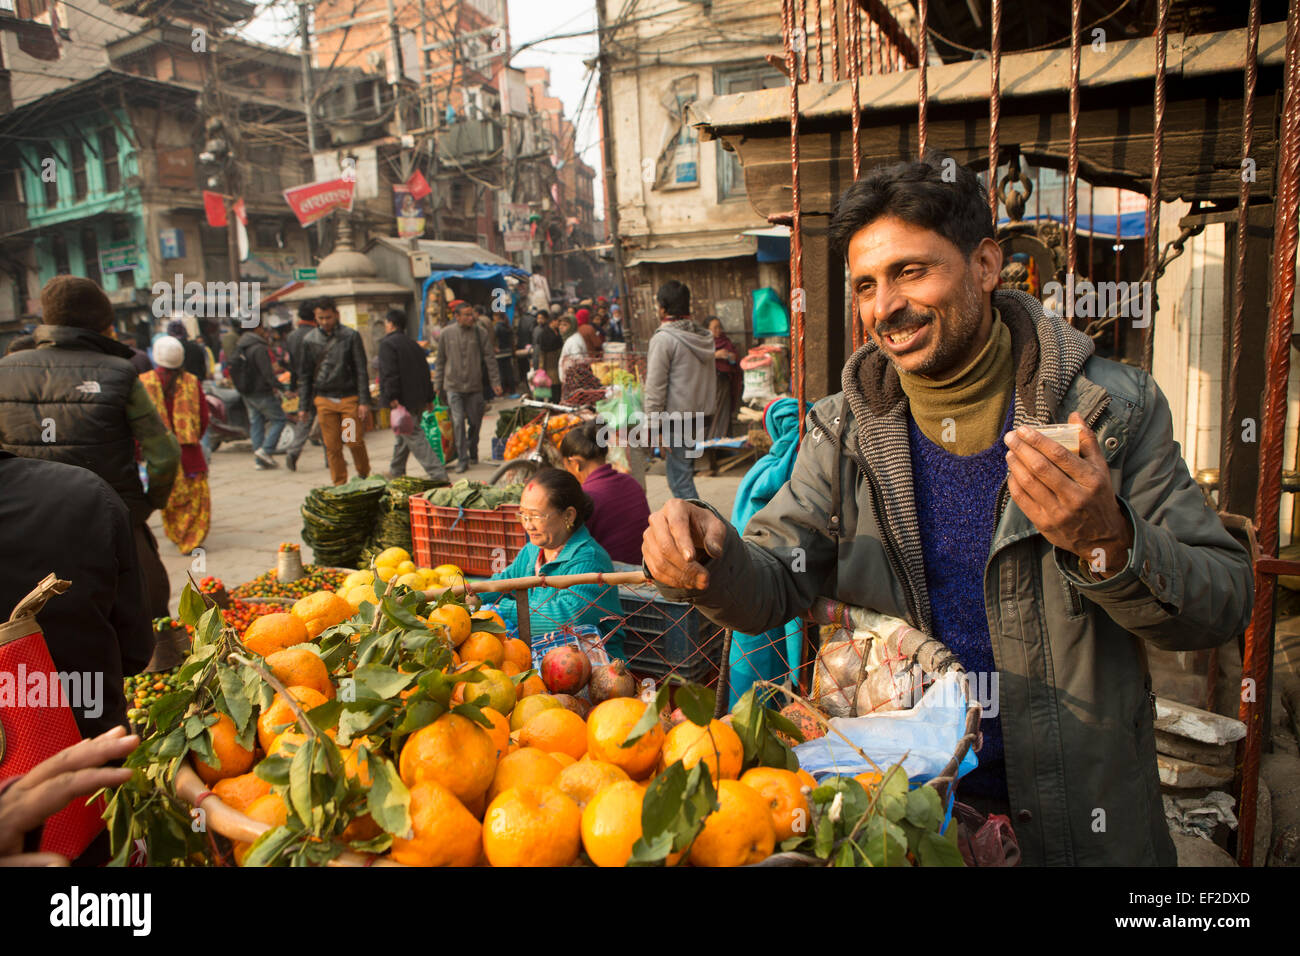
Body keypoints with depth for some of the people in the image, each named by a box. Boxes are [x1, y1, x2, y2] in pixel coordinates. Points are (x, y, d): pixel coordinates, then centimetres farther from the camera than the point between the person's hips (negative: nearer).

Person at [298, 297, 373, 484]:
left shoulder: (351, 336, 0)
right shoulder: (309, 340, 7)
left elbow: (361, 370, 0)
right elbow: (305, 375, 13)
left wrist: (364, 401, -7)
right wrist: (303, 406, 8)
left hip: (349, 398, -2)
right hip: (324, 400, 2)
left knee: (355, 442, -6)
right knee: (332, 447, 2)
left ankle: (365, 478, 16)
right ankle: (340, 486, 12)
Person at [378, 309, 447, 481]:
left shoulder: (387, 344, -8)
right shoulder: (413, 344, 18)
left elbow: (390, 373, -20)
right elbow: (425, 372, 19)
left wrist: (392, 397, -22)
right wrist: (429, 398, 21)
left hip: (402, 402, -9)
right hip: (418, 399, 9)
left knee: (414, 437, -11)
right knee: (402, 438, 21)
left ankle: (438, 475, -19)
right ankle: (396, 472, 34)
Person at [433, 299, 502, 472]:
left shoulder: (481, 332, -1)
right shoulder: (446, 333, 1)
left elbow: (489, 359, 2)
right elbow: (441, 361, 9)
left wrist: (495, 382, -1)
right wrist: (437, 383, 10)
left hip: (475, 386, 1)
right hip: (454, 386, -1)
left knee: (475, 422, 8)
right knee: (458, 422, -8)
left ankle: (473, 454, 28)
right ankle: (462, 459, -3)